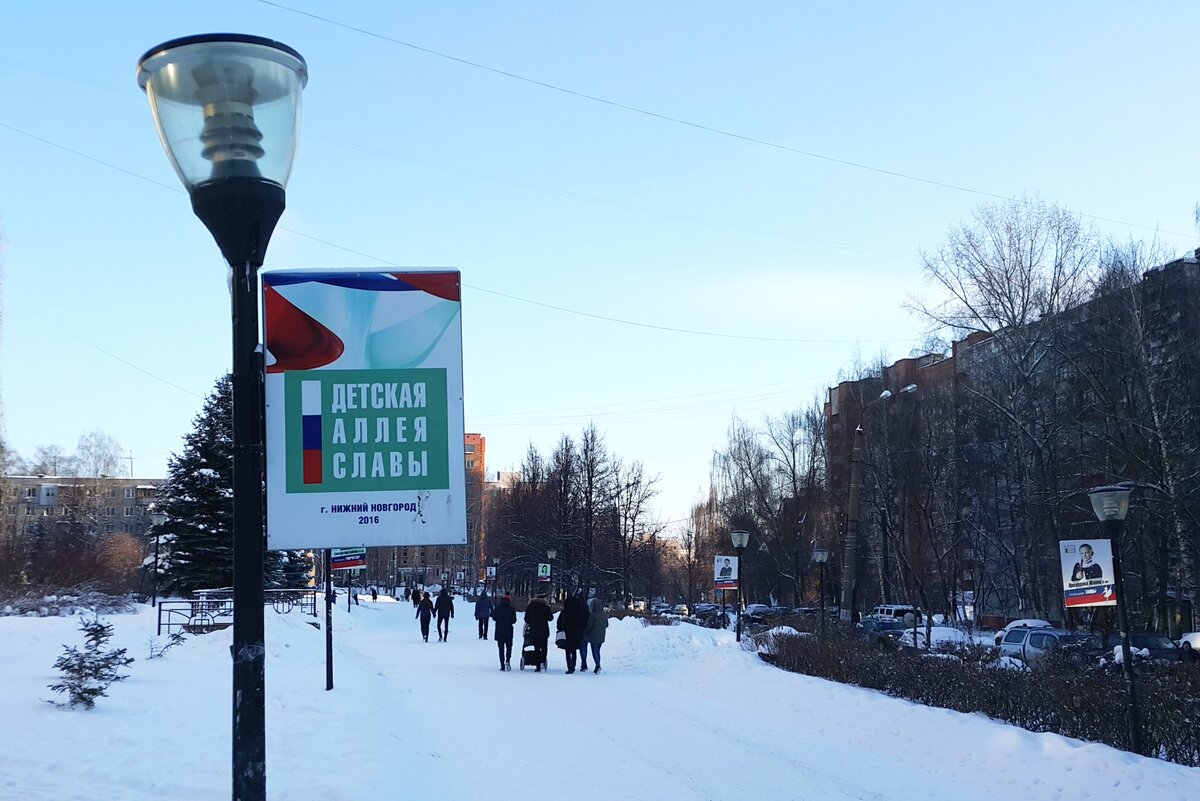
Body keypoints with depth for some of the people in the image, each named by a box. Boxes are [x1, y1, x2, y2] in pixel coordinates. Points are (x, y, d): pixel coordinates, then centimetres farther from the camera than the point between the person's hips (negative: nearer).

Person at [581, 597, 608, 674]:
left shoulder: (593, 615, -18)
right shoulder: (605, 614, 2)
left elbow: (588, 626, -12)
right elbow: (606, 625, 12)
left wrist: (584, 634, 4)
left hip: (594, 636, -6)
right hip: (601, 637, 6)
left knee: (594, 651, -2)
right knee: (598, 651, 14)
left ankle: (597, 665, -22)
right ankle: (597, 667, 14)